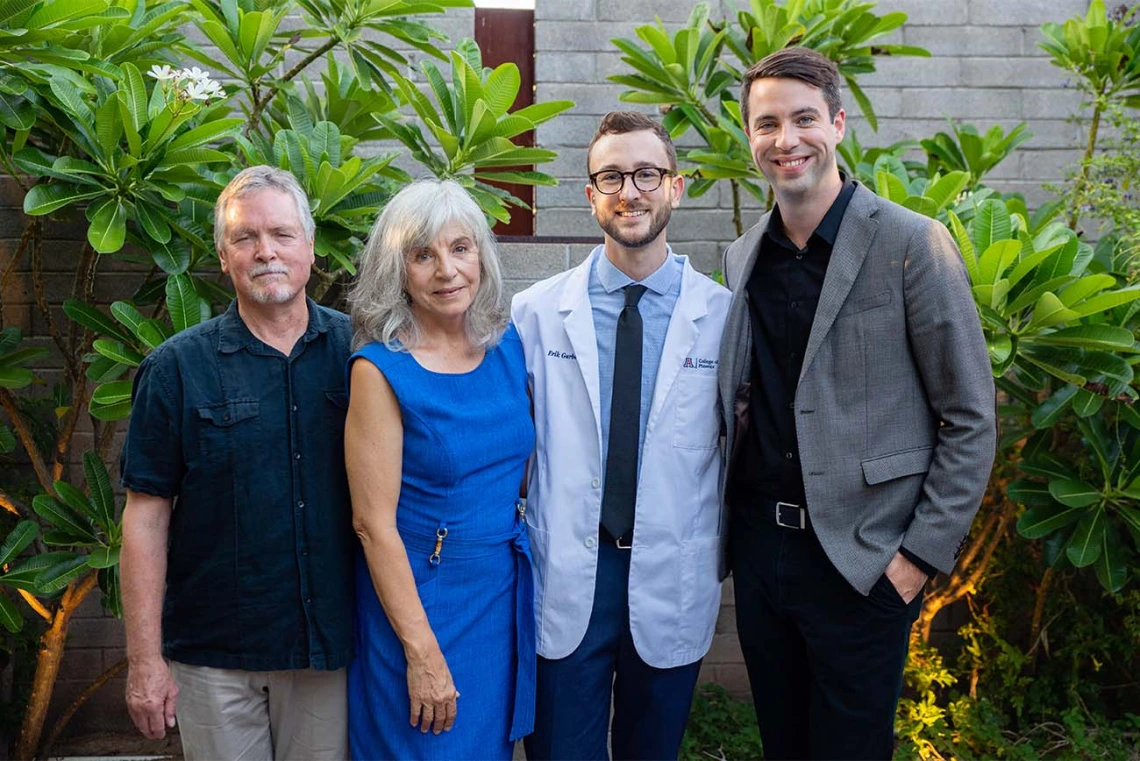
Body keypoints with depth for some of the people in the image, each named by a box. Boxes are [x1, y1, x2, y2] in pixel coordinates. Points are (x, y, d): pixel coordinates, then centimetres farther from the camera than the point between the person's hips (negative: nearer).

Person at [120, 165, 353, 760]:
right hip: (215, 653, -1)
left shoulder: (357, 349, -1)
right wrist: (145, 659, -8)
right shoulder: (178, 367, -4)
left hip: (331, 644, 2)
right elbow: (146, 515, -5)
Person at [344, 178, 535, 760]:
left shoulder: (507, 344, 0)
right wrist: (423, 653, -17)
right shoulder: (380, 369, -16)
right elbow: (373, 522, -16)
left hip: (506, 590, 5)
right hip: (416, 593, -5)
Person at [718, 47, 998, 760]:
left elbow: (970, 419, -9)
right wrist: (732, 526, 6)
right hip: (759, 543, 5)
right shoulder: (742, 257, 7)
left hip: (863, 559, -5)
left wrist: (924, 552, -12)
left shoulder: (912, 245, -10)